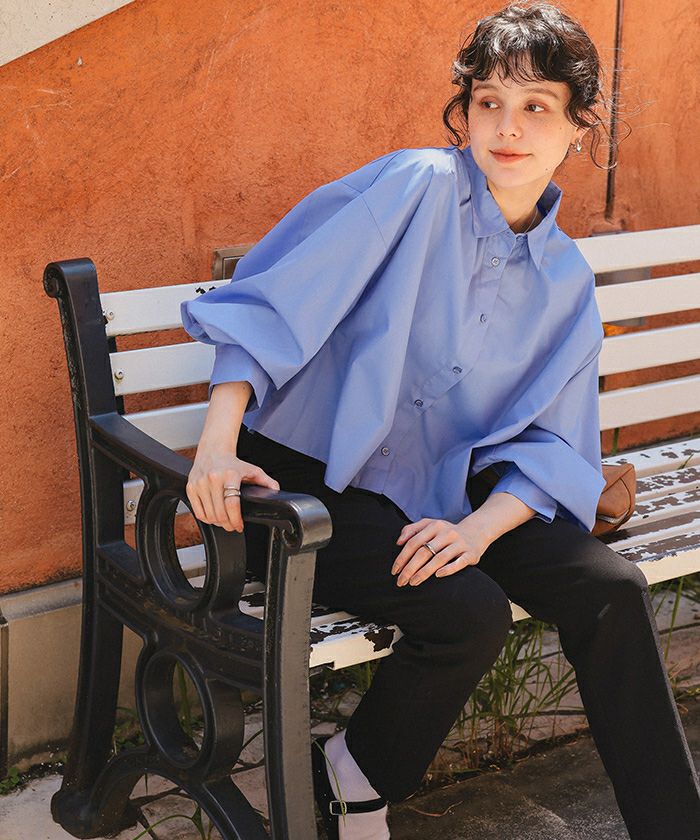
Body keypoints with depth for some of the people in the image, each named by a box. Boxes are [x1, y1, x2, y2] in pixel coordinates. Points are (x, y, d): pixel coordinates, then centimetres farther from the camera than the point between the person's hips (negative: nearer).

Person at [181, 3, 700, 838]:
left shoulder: (567, 282, 7)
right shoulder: (418, 187, -10)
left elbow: (550, 447, 5)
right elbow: (276, 299, -14)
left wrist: (480, 529, -15)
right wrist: (218, 443, -24)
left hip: (444, 499, 5)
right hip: (310, 483, -5)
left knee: (612, 590, -13)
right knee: (471, 613, -26)